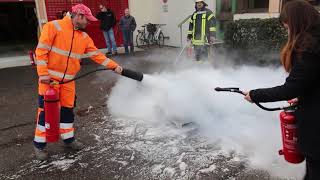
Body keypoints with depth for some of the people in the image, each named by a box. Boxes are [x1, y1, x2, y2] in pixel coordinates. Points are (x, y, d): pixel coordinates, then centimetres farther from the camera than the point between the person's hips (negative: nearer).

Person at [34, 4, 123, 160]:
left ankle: (68, 138, 27)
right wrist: (43, 73, -20)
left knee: (68, 109, 11)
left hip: (68, 80, 5)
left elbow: (97, 55, 4)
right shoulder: (54, 27, -12)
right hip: (49, 77, -5)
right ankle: (39, 144, 16)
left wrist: (114, 66, -5)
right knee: (46, 110, 1)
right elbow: (41, 50, -14)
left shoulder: (85, 37, 6)